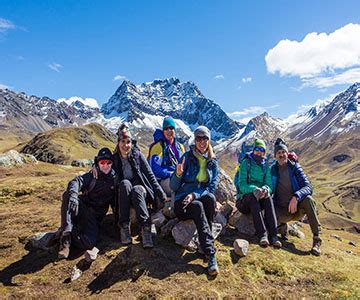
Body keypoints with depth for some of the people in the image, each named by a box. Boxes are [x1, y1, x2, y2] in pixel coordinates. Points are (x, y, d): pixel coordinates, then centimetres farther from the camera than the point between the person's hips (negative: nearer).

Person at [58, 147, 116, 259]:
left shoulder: (115, 180, 9)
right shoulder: (92, 176, 7)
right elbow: (77, 181, -14)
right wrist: (73, 195, -36)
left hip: (95, 217, 0)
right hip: (82, 208, 0)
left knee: (89, 243, -29)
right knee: (67, 195, -33)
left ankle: (67, 236, -4)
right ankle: (66, 232, -30)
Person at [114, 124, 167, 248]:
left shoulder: (138, 155, 0)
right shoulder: (115, 158, 5)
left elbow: (150, 176, -1)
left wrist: (163, 196, -7)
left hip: (141, 189, -1)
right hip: (124, 193, 1)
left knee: (136, 189, -36)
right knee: (125, 183, -32)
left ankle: (146, 229, -42)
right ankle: (124, 227, -33)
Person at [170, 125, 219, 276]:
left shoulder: (212, 161, 6)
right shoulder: (187, 157, -4)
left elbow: (212, 187, 0)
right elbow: (173, 187, -7)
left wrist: (195, 195, -17)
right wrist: (178, 174, -28)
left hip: (201, 199, 3)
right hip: (182, 203, -2)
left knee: (211, 198, -30)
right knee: (198, 207, -34)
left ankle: (205, 242, -19)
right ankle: (211, 253, -36)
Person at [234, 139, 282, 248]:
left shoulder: (266, 166, 9)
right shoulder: (246, 163, -4)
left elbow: (269, 185, 2)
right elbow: (242, 185, -14)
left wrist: (265, 189, -23)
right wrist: (254, 189, -34)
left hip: (260, 199, 3)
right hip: (244, 199, -3)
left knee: (268, 196, -29)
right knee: (252, 196, -35)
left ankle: (273, 234, -37)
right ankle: (262, 234, -43)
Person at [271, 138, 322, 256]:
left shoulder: (295, 167, -1)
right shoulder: (273, 170, 4)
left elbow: (308, 187, -12)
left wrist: (296, 197, -32)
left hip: (297, 207, 0)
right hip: (282, 210, 1)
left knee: (308, 200, -34)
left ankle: (317, 239, -26)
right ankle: (282, 225, 7)